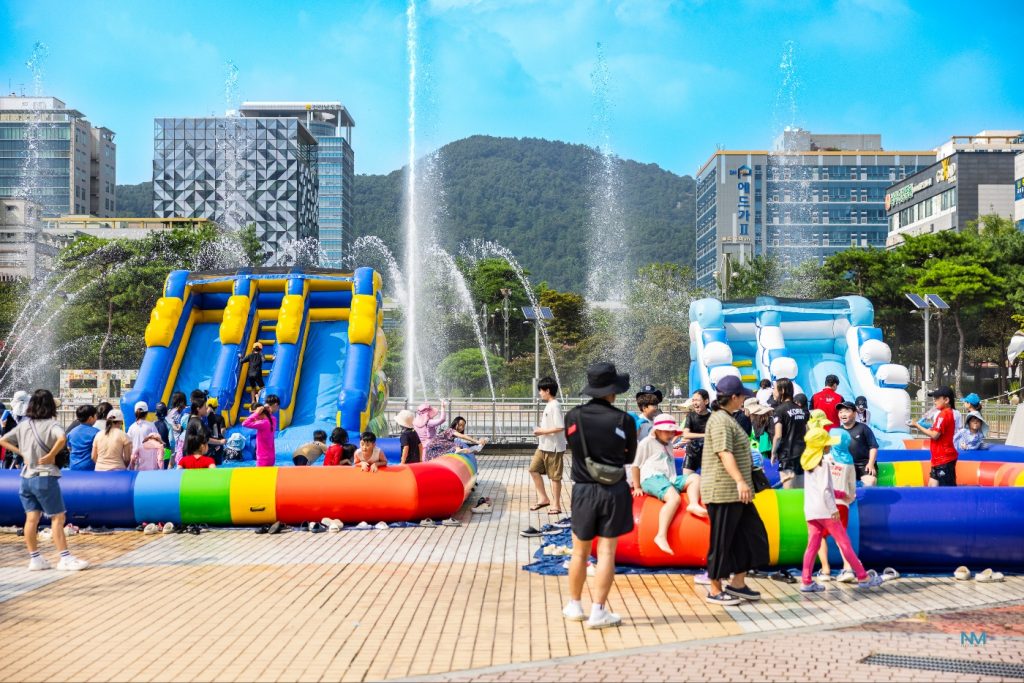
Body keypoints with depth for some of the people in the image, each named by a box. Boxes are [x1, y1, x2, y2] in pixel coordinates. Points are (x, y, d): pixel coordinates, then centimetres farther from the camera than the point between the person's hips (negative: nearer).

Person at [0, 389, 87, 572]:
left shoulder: (23, 424, 8)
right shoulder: (51, 424, -10)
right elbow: (61, 439, -30)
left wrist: (21, 453, 8)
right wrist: (50, 455, -17)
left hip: (26, 478, 6)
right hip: (45, 477, -6)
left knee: (32, 518, 8)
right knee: (58, 517, -1)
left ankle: (34, 559, 12)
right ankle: (65, 558, -2)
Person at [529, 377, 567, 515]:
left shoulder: (555, 406, -19)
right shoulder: (549, 405, 11)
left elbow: (560, 427, -26)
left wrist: (543, 431, -19)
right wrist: (541, 431, 7)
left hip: (554, 448, -10)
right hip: (543, 446, 10)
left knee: (554, 476, 0)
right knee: (534, 469, 13)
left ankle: (557, 505, 9)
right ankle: (543, 498, 22)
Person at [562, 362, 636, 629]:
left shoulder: (573, 417, -5)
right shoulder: (623, 420, -8)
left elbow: (573, 446, 7)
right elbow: (629, 457, 4)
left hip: (584, 490, 1)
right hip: (615, 491, -1)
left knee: (580, 552, 13)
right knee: (607, 552, 2)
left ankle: (574, 605, 24)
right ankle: (598, 611, 2)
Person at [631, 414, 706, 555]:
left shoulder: (668, 444, 28)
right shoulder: (647, 442, 3)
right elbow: (635, 465, 3)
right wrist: (637, 487, 1)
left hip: (669, 480, 8)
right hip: (652, 478, -8)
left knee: (695, 478, -12)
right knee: (674, 498, -35)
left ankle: (693, 504, -40)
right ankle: (661, 536, -47)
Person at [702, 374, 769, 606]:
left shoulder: (728, 419, 17)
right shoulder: (720, 420, -15)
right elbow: (724, 453, -27)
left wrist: (743, 483, 33)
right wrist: (740, 481, -37)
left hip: (736, 492, 10)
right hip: (723, 491, -10)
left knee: (751, 534, 10)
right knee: (722, 541, -1)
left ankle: (738, 583, 17)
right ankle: (715, 590, 8)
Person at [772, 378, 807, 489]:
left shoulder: (780, 410, -7)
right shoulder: (802, 410, 12)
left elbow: (778, 436, -13)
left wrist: (773, 453, -2)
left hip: (787, 456, -6)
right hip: (803, 454, 7)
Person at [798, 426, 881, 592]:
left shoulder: (808, 462, 13)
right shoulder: (823, 463, -11)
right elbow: (824, 489, -18)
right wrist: (833, 509, -17)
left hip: (810, 510, 8)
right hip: (824, 510, -7)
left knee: (813, 545, 6)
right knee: (844, 543, -1)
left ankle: (806, 582, 2)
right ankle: (863, 577, 4)